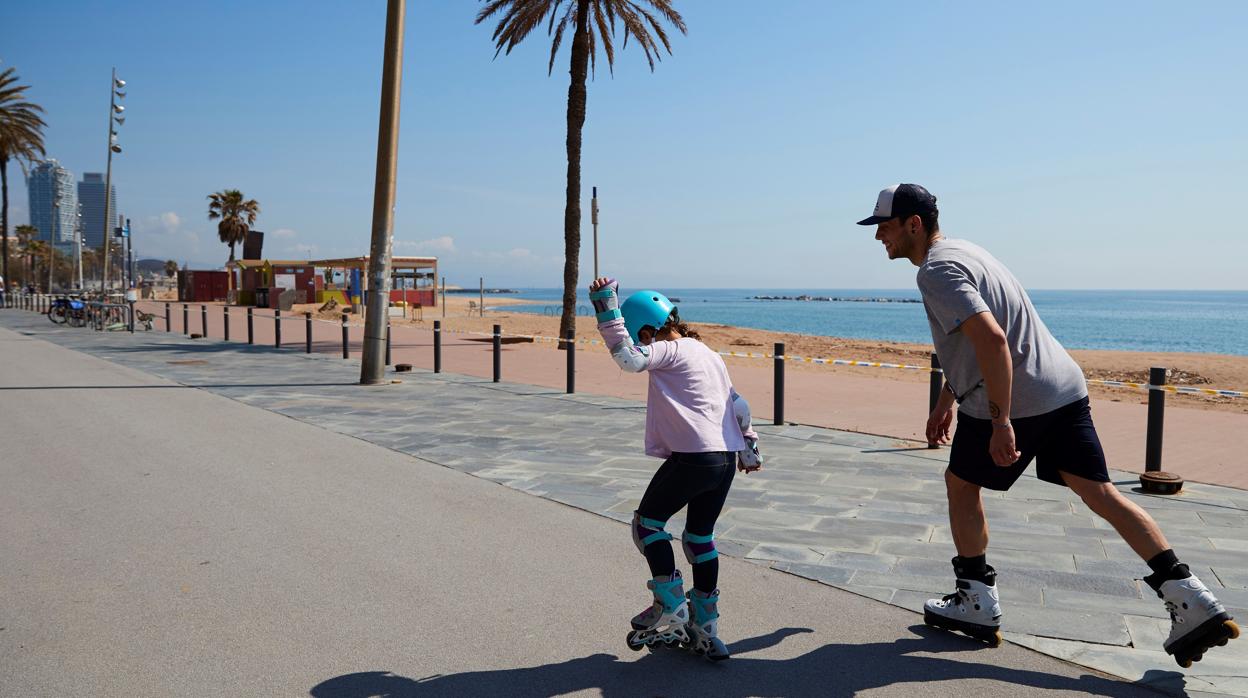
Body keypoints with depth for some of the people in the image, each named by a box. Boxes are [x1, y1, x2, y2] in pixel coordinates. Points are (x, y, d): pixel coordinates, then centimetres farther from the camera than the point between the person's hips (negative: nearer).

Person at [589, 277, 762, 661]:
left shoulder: (668, 351, -5)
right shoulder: (710, 354, 21)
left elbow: (629, 358, -23)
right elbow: (739, 405, 25)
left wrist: (606, 308, -20)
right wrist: (749, 448, 34)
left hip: (692, 457, -9)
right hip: (727, 460, 9)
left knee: (647, 523, 8)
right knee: (700, 538, 17)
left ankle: (670, 611, 7)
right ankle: (705, 630, 22)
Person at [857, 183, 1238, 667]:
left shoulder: (937, 270, -14)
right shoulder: (959, 251, 19)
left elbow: (991, 339, -27)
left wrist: (1000, 422, -26)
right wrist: (945, 401, 33)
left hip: (1012, 400, -9)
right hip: (1063, 388, 9)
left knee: (960, 483, 10)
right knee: (1098, 491, 7)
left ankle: (977, 604, 19)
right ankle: (1193, 603, 4)